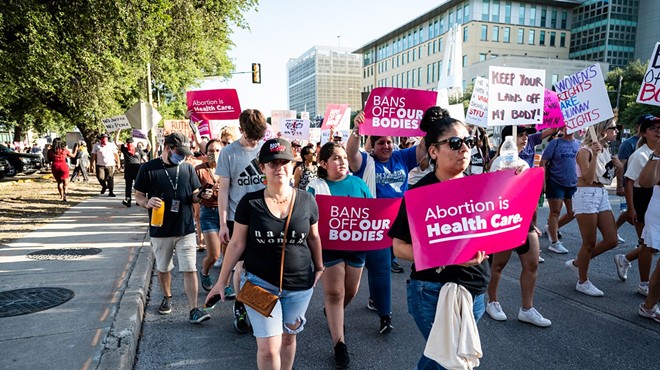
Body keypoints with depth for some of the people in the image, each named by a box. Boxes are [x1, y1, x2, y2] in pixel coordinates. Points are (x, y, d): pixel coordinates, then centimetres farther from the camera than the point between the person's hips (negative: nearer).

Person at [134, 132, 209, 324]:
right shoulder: (148, 168, -4)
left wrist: (200, 197, -14)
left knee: (189, 269, -5)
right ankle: (167, 297, 41)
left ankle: (193, 310, -2)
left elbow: (194, 195, 9)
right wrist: (148, 203, -22)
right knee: (163, 268, 18)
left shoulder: (187, 168, 3)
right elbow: (138, 196, 0)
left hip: (186, 229, 0)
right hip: (160, 231, 0)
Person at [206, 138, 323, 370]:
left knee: (288, 337, 17)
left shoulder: (306, 200, -4)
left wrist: (319, 267, 17)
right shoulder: (250, 202, -8)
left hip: (300, 284, 2)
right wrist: (222, 281, 1)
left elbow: (313, 237, 10)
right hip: (260, 282, -2)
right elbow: (237, 244, -2)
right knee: (268, 347, -4)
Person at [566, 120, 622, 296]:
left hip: (602, 195, 8)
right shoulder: (585, 151, -11)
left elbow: (607, 178, 20)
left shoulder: (605, 150, 13)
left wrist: (618, 168, 2)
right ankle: (583, 282, 16)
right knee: (589, 243, 0)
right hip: (586, 195, -8)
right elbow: (588, 179, -22)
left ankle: (576, 263, 24)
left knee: (612, 240, 6)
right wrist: (594, 155, -28)